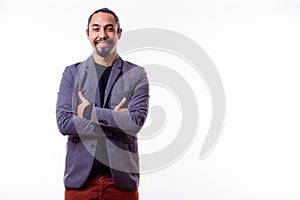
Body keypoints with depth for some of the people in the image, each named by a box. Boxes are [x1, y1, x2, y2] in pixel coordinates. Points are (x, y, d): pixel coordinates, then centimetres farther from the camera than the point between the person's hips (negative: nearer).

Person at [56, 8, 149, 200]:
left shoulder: (137, 74, 3)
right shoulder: (72, 73, 6)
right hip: (80, 178, 1)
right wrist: (116, 121, -10)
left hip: (122, 179, 0)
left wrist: (90, 112, -10)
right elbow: (64, 123, -6)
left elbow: (136, 122, -10)